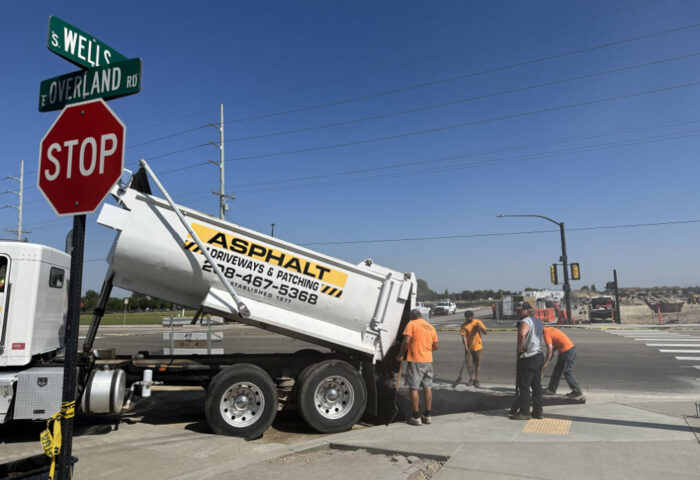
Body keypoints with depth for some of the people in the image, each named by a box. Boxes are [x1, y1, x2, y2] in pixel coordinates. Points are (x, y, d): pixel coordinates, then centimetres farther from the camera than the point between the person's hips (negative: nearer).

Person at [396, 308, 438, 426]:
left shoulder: (412, 324, -5)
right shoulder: (431, 327, 14)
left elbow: (406, 341, -16)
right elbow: (435, 346, 13)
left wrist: (400, 355, -5)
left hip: (415, 360, -6)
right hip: (428, 360, 6)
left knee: (414, 388, 0)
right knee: (428, 387, 13)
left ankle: (416, 417, 2)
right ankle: (427, 416, 19)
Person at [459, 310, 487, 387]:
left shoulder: (478, 322, -3)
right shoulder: (464, 325, -6)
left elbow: (485, 332, -1)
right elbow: (463, 336, -10)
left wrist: (480, 327, -19)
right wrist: (466, 347, -20)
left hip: (477, 347, 0)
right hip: (468, 348, 0)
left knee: (477, 364, 5)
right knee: (469, 364, 1)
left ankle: (476, 380, 17)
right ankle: (471, 378, 21)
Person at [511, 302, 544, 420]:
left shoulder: (525, 322, -17)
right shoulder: (537, 321, 14)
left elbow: (522, 333, -38)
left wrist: (519, 349, -24)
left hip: (528, 358, -9)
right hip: (539, 356, 9)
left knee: (524, 386, -1)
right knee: (537, 385, 14)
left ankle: (524, 412, 3)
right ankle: (538, 411, 19)